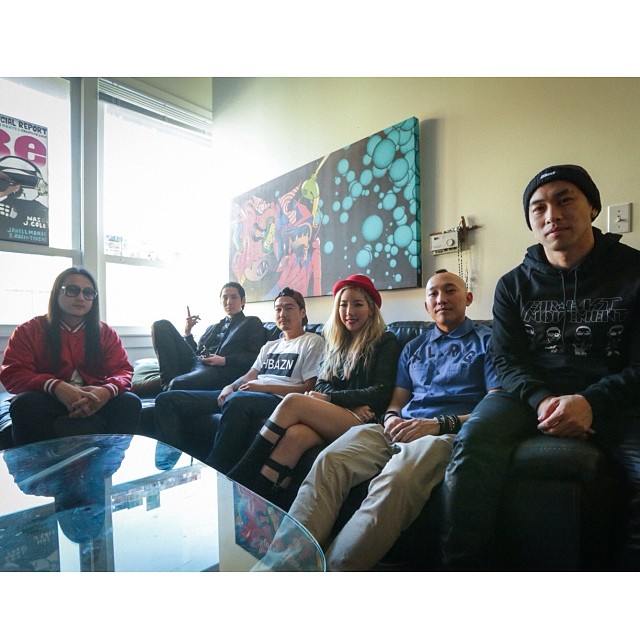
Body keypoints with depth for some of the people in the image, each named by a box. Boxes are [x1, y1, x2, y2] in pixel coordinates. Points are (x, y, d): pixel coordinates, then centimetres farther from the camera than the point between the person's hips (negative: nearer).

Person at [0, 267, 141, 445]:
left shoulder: (106, 333, 7)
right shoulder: (29, 330, 3)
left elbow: (123, 370, -1)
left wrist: (107, 390, -27)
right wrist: (56, 387, -28)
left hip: (95, 402, 1)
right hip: (50, 402, 0)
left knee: (130, 402, -26)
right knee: (26, 403, -32)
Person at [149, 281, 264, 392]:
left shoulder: (252, 323, 15)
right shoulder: (212, 328, 33)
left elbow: (255, 357, -1)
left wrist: (224, 360, -13)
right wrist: (188, 332, 12)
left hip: (223, 370, -7)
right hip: (195, 363, 8)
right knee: (162, 325, -5)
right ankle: (168, 382, -18)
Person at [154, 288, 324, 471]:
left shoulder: (312, 342, 7)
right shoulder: (270, 346, 30)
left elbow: (308, 388, -4)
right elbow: (250, 375, 20)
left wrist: (263, 386, -12)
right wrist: (230, 387, -4)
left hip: (277, 398, -7)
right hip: (241, 394, 8)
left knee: (236, 400, -43)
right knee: (167, 399, -2)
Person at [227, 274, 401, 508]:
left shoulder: (385, 342, 5)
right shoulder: (335, 341, 20)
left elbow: (381, 394, -5)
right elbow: (321, 384, 12)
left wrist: (329, 398, -11)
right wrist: (351, 403, -9)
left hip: (362, 422, -4)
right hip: (329, 418, 4)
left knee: (293, 401, -27)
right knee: (295, 434, -32)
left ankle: (240, 478, -22)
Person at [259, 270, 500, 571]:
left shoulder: (487, 340, 13)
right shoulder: (414, 347, 27)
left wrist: (440, 423, -12)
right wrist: (391, 418, 0)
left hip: (448, 431, -4)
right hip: (400, 428, 4)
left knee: (396, 479, -38)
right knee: (328, 461, -26)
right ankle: (278, 563, -30)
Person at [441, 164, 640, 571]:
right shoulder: (514, 285, 9)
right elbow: (508, 361, 3)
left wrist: (590, 402, -21)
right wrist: (542, 400, -18)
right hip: (532, 396, 1)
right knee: (474, 439, -28)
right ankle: (463, 565, -17)